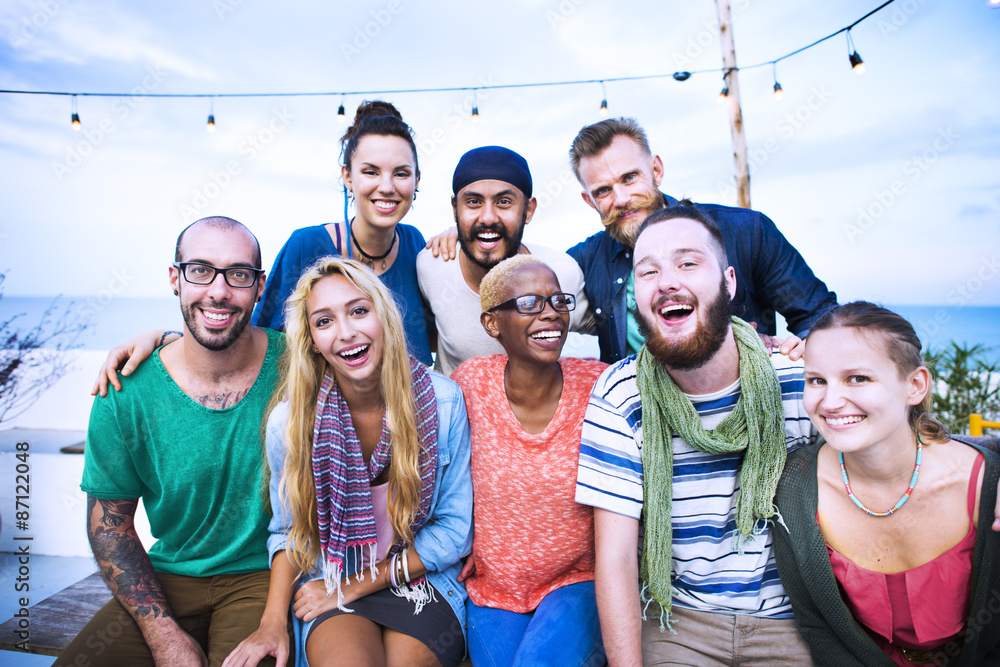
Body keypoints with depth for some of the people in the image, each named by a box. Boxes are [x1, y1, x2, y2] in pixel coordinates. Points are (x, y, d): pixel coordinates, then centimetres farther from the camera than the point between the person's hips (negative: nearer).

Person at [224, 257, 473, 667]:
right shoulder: (289, 421, -9)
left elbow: (454, 529, -6)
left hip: (423, 580, 0)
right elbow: (289, 530, 6)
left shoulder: (443, 401, -13)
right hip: (331, 586, 0)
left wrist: (353, 586, -9)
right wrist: (272, 622, -9)